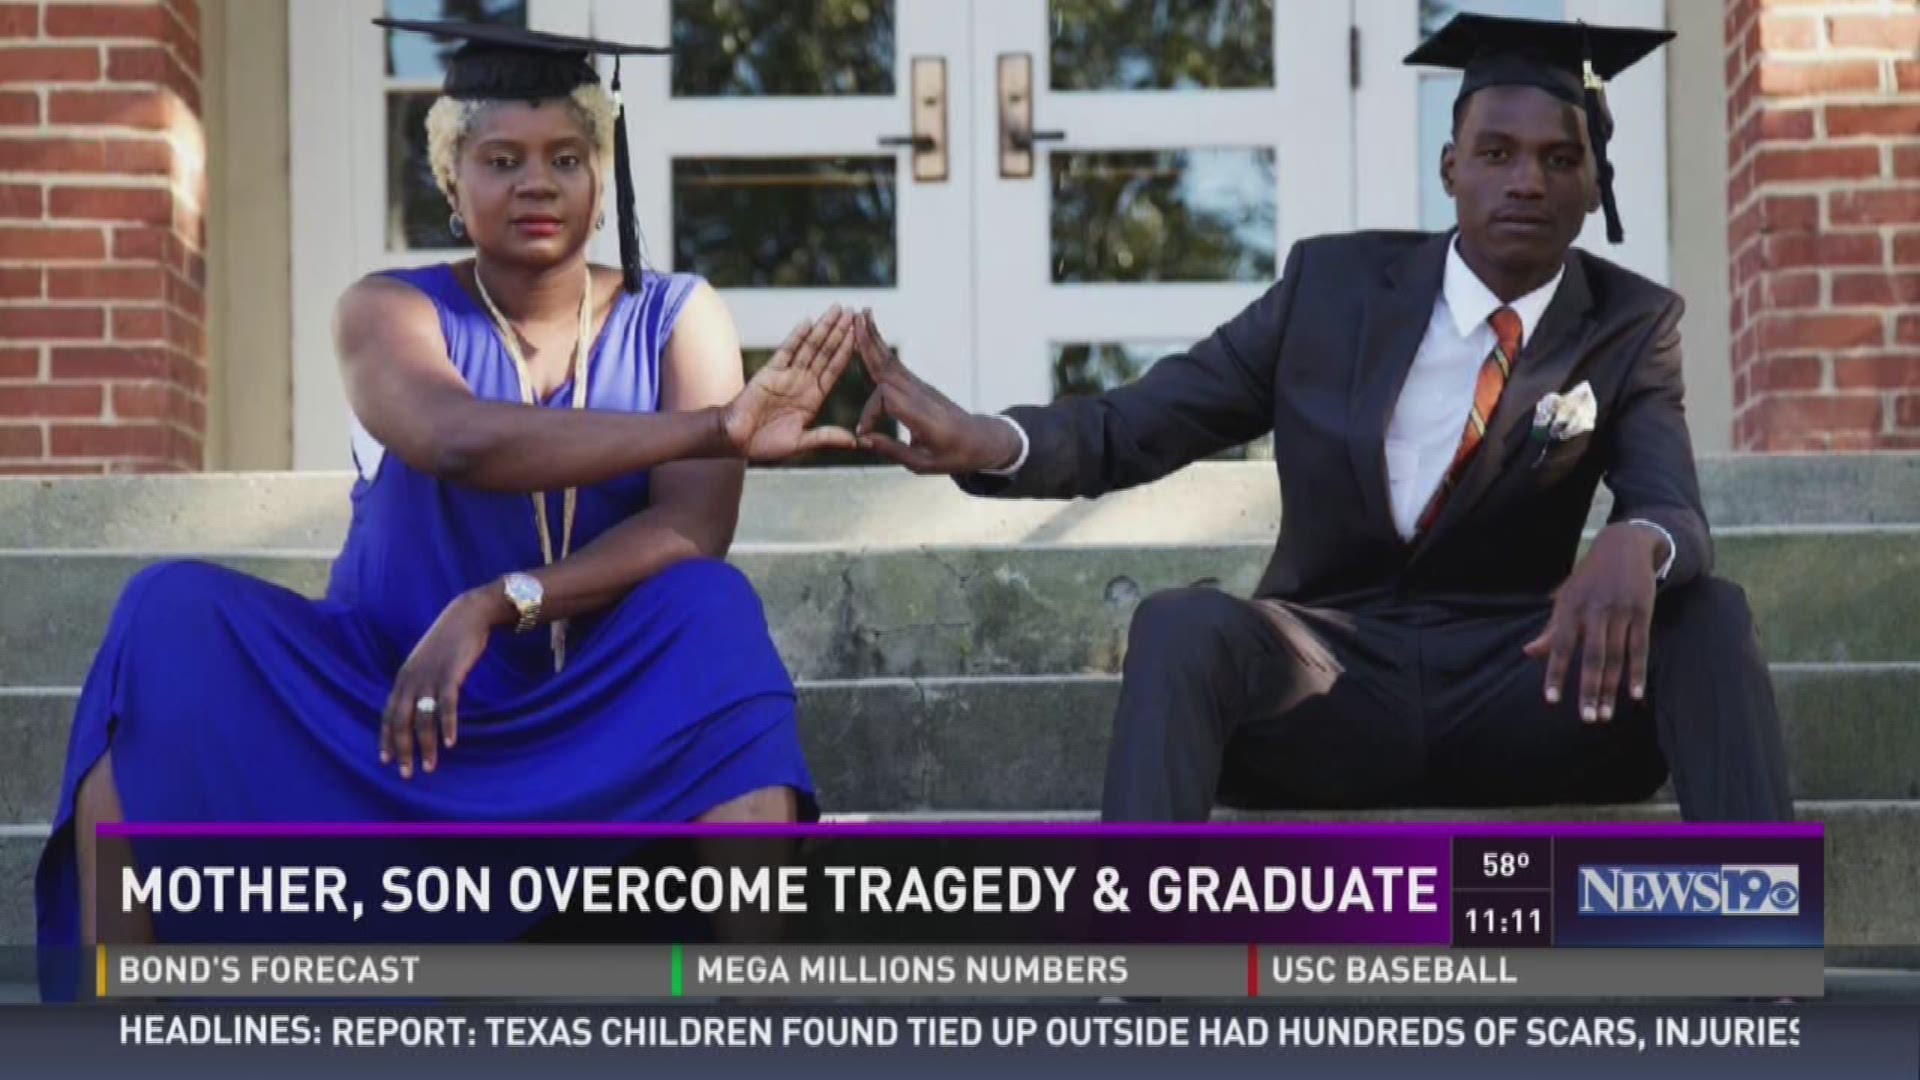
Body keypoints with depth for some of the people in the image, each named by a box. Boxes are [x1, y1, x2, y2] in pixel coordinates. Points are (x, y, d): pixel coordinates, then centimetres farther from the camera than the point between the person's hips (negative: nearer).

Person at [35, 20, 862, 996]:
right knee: (174, 615, -25)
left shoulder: (675, 318, 1)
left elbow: (695, 527, -16)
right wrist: (714, 428, -34)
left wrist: (494, 608, -28)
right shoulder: (391, 312, -3)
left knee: (714, 614, -31)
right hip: (383, 693, 0)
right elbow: (461, 442, -27)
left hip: (595, 712, 0)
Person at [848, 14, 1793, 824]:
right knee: (1181, 625, -32)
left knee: (1704, 615, -27)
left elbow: (1676, 515, -13)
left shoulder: (1632, 326, 3)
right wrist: (981, 442, -23)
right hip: (1329, 682, 0)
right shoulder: (1333, 283, 3)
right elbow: (1132, 425, 1)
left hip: (1518, 686, 1)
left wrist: (1634, 547, -42)